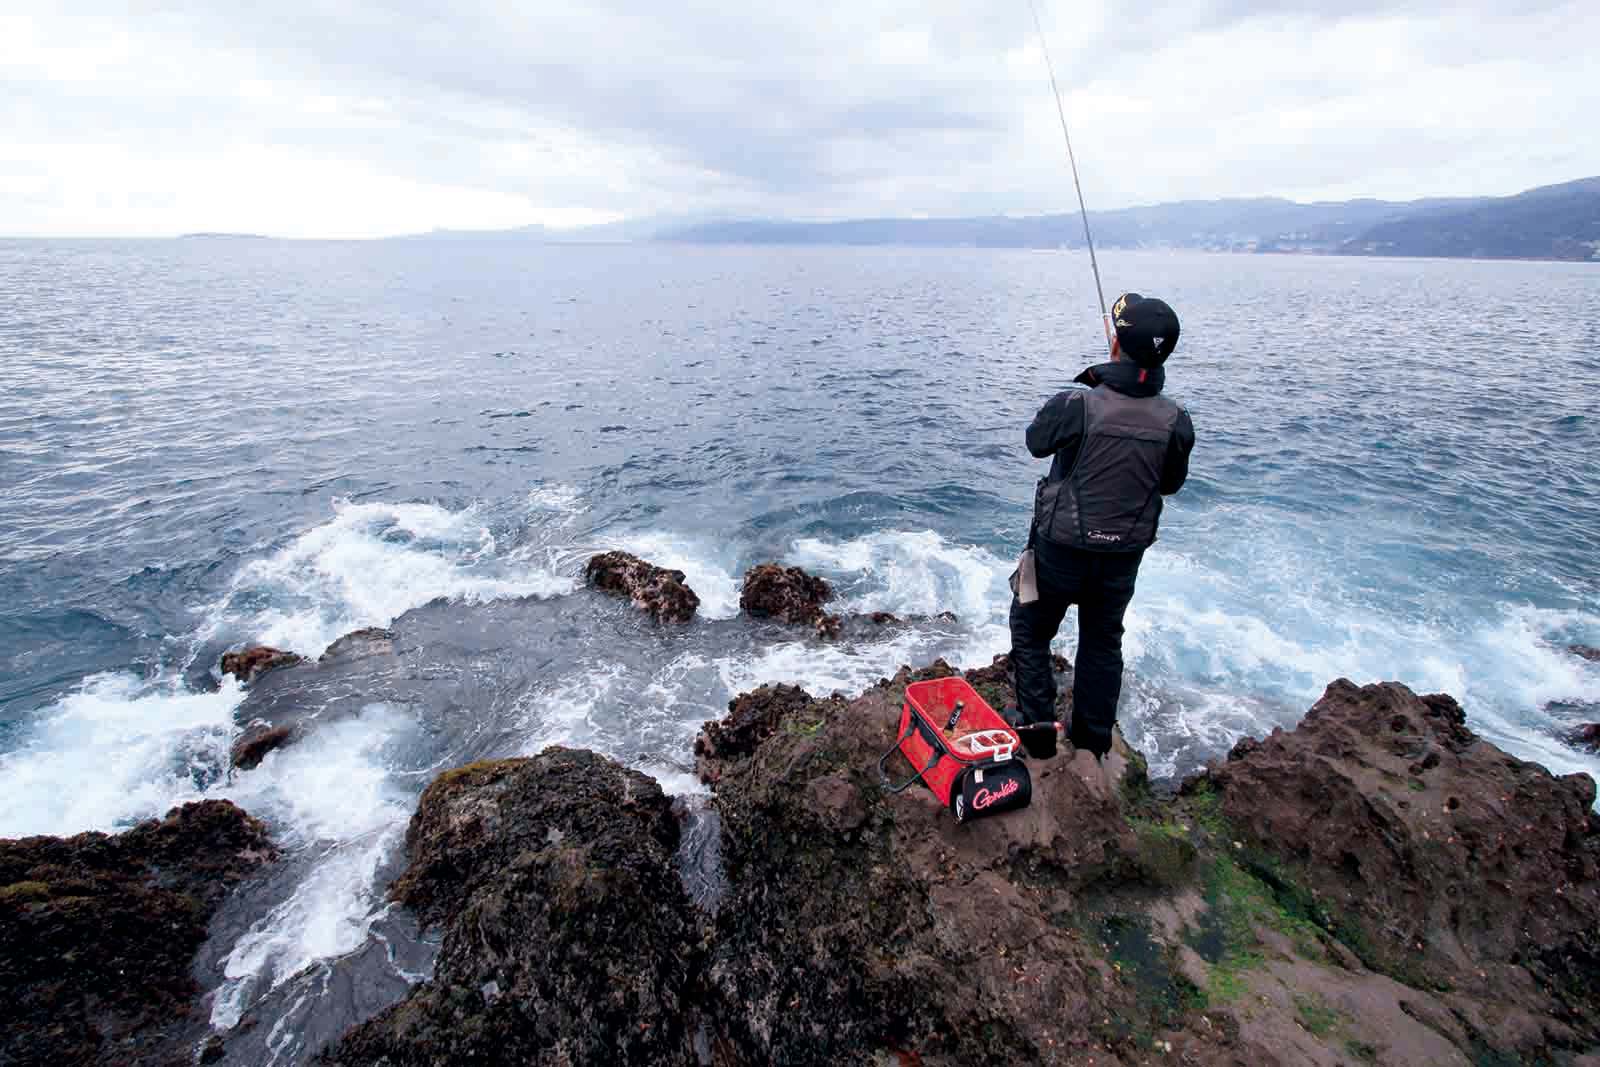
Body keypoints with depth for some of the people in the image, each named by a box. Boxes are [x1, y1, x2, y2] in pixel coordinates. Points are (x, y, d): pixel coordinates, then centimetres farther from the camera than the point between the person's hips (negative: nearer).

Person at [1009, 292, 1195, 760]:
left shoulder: (1076, 405, -24)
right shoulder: (1175, 420, -12)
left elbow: (1037, 441, -3)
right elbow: (1172, 483, 4)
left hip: (1062, 548, -4)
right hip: (1124, 554, 4)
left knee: (1031, 631, 18)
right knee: (1103, 641, 23)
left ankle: (1037, 731, 23)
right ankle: (1093, 738, 36)